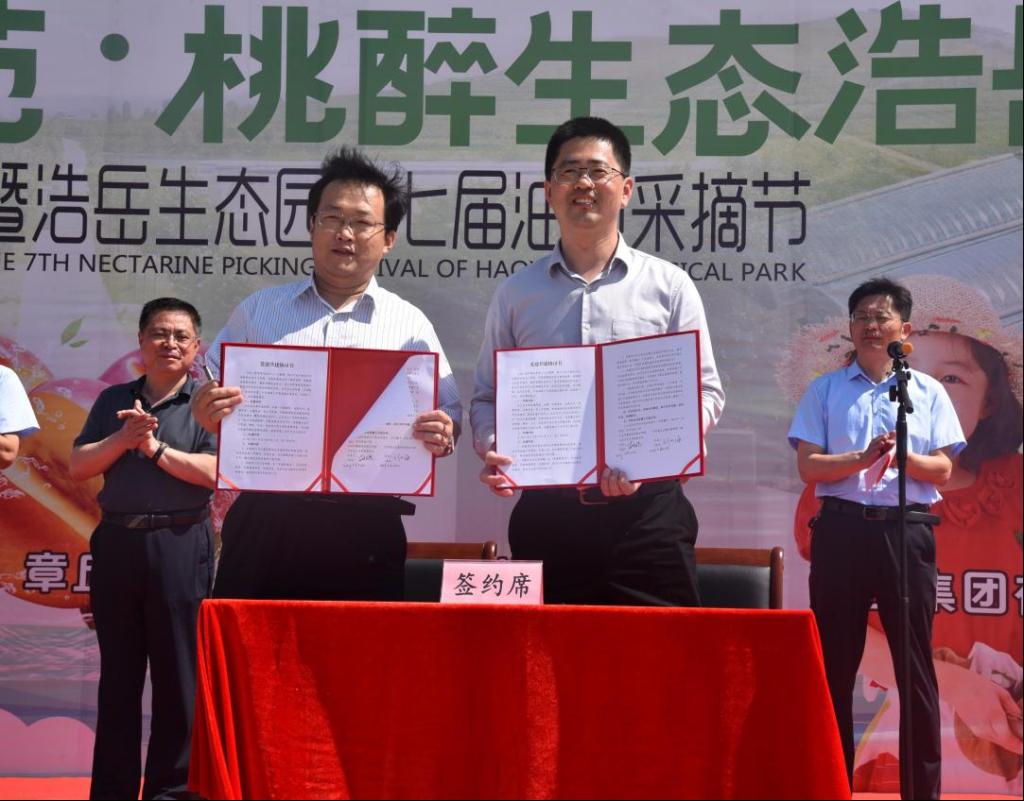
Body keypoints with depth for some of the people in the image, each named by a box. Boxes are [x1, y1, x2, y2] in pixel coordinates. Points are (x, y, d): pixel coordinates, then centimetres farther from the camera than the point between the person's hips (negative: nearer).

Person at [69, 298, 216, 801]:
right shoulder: (114, 401, 13)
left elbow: (217, 471, -10)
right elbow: (78, 467, 7)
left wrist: (157, 449, -12)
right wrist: (123, 439, -8)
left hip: (180, 545, -4)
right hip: (116, 542, 4)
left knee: (177, 673, 1)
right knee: (117, 673, 10)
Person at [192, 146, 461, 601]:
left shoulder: (410, 324, 10)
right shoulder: (257, 310, 15)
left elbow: (449, 418, 10)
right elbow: (208, 395, 16)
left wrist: (441, 436, -14)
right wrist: (206, 410, -7)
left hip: (363, 529, -1)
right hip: (263, 518, 1)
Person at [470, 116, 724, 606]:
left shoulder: (669, 286, 8)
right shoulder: (515, 294, 12)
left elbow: (706, 392, 5)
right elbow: (487, 397, 13)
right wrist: (491, 448, -9)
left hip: (647, 511, -1)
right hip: (546, 514, 1)